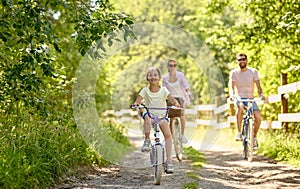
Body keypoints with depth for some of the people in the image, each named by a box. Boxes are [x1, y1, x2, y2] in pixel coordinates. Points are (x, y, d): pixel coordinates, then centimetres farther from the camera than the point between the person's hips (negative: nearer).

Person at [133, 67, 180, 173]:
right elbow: (138, 100, -5)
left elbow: (172, 99, -6)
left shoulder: (163, 90, 4)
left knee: (168, 134, -20)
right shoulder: (145, 90, 4)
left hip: (162, 115, 1)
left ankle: (168, 161, -16)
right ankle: (147, 141, -22)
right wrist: (136, 104, -29)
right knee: (147, 117, -39)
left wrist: (176, 103, -28)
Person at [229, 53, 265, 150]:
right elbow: (231, 86, -14)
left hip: (250, 98, 2)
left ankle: (254, 137, 5)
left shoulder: (253, 71, -1)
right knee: (240, 106, -38)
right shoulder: (234, 73, -4)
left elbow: (258, 86, -6)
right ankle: (239, 133, -30)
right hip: (239, 98, -2)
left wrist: (261, 94, -26)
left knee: (258, 117, -21)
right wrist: (232, 95, -36)